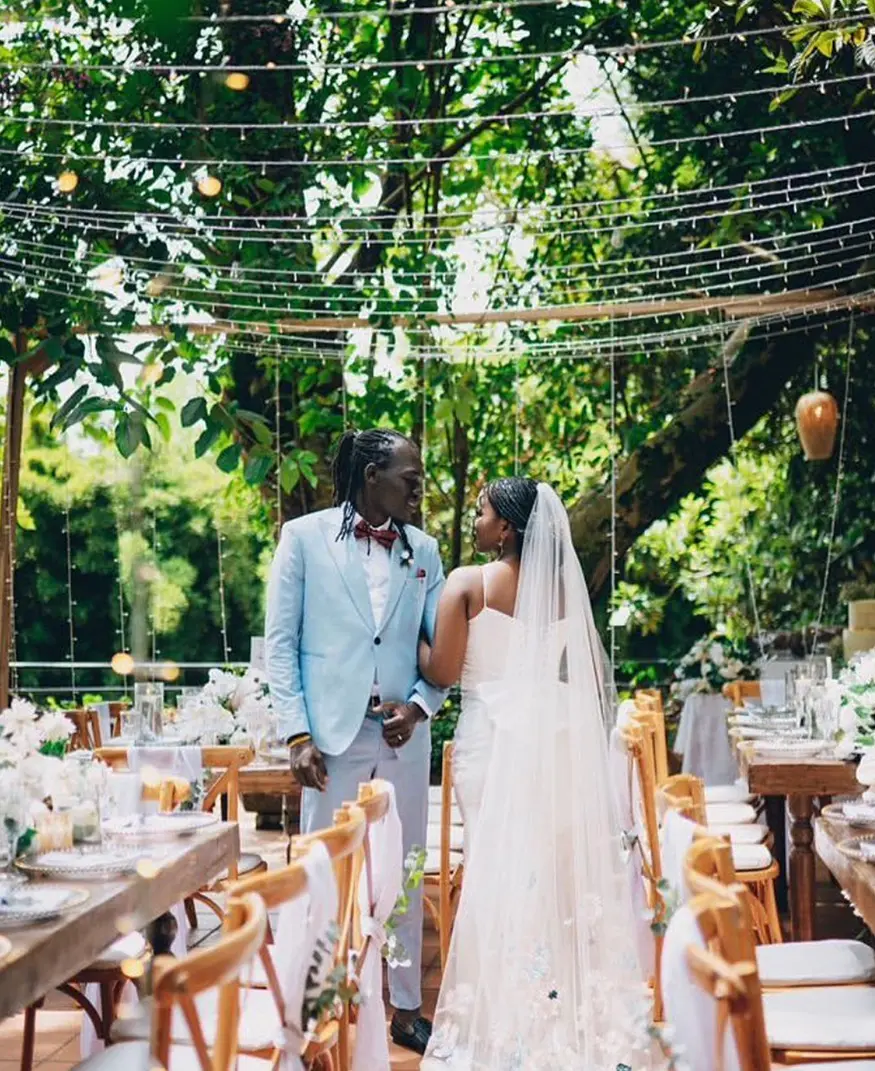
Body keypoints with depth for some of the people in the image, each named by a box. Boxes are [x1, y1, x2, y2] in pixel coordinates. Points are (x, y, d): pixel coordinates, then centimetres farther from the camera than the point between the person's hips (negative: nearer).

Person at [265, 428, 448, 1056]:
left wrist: (419, 705, -7)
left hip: (403, 736, 3)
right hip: (332, 737, -3)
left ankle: (407, 1009, 22)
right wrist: (297, 735, -9)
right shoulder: (304, 537, -1)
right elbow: (280, 642, -2)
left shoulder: (424, 550, 9)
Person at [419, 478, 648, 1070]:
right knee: (558, 863, 12)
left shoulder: (467, 583, -9)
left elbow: (443, 671, -9)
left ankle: (503, 1015, 8)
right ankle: (567, 1005, 21)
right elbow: (590, 674, 11)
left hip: (491, 735, -4)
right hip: (555, 733, 4)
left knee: (497, 866, 3)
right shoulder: (562, 585, 3)